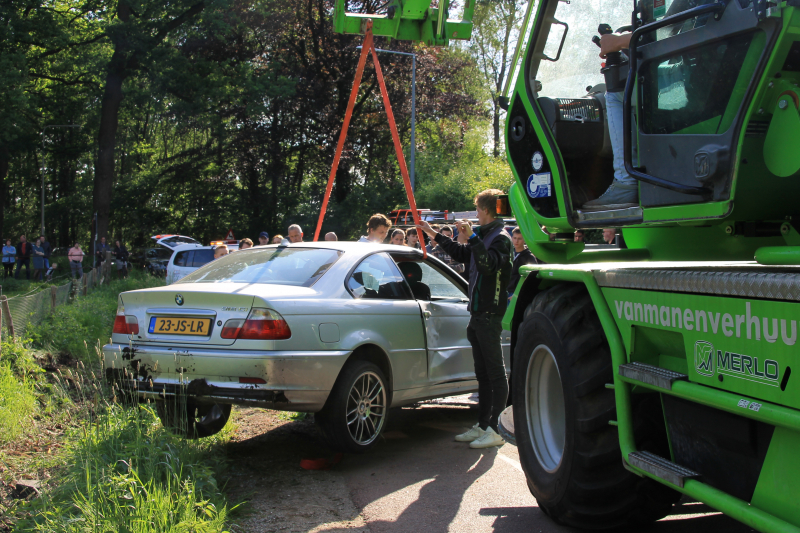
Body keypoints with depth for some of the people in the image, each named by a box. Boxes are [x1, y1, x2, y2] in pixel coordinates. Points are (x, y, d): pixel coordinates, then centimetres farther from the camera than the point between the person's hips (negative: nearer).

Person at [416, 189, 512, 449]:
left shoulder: (501, 238, -12)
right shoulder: (484, 235, 16)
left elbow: (489, 264, -31)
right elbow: (462, 254, 33)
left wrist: (472, 237, -28)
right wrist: (435, 235, 37)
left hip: (490, 314, -10)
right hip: (478, 312, 10)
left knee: (495, 373, -5)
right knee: (483, 373, 13)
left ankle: (494, 430, -2)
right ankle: (482, 426, 21)